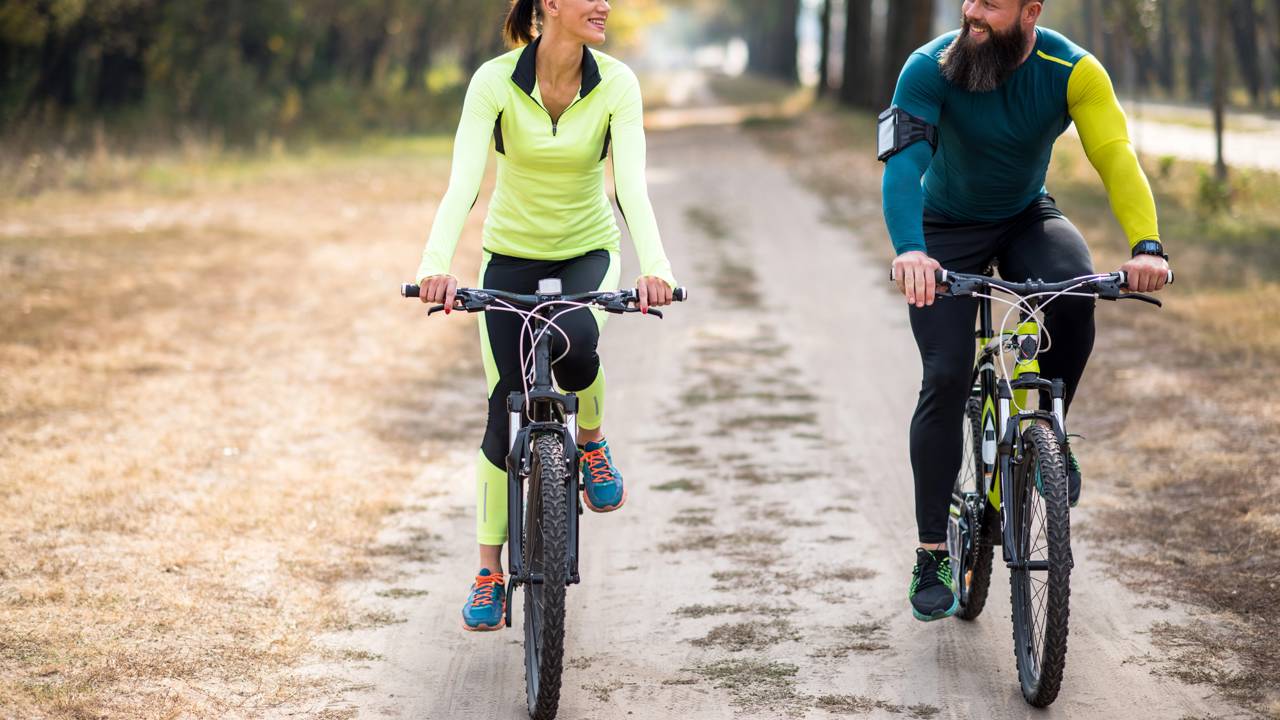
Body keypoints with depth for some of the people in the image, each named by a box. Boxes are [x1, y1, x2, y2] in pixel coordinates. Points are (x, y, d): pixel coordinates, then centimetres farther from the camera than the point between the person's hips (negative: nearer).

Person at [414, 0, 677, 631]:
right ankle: (489, 571, 9)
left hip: (588, 252, 0)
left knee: (573, 340, -33)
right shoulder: (495, 81, -19)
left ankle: (591, 439, 1)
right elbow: (463, 181, -29)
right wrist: (436, 264, -45)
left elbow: (631, 182, -26)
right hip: (511, 254, 0)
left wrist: (654, 265, -43)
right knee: (506, 407, -5)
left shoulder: (616, 84, -15)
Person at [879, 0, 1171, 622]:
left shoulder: (1072, 70, -20)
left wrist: (1146, 245, -46)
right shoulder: (930, 69, -24)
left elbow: (1116, 156, -29)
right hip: (947, 228, -1)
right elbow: (902, 164, -35)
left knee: (1075, 289, -32)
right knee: (946, 378, -14)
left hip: (1026, 219, 1)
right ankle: (931, 558, -5)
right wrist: (909, 251, -54)